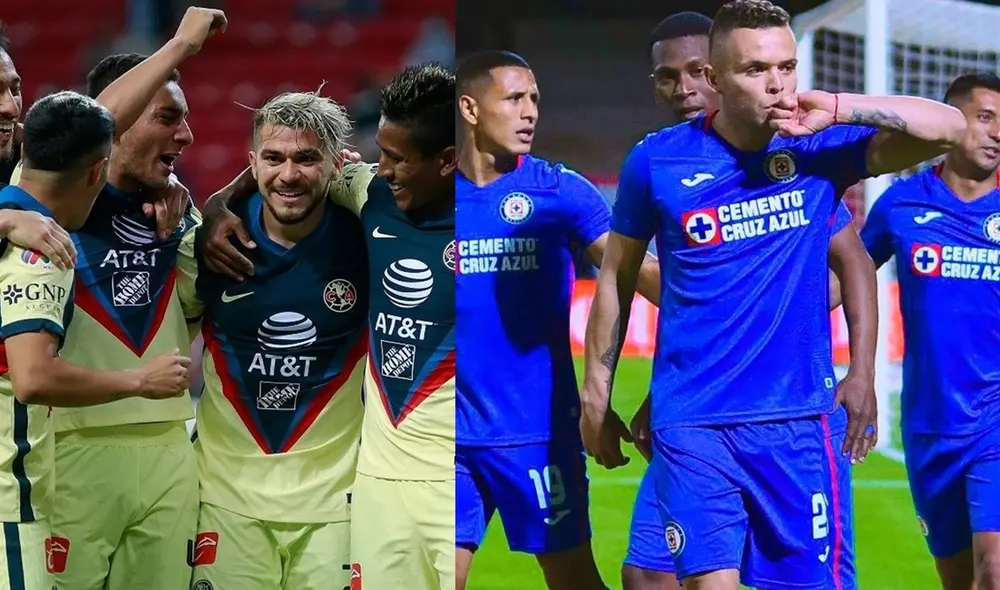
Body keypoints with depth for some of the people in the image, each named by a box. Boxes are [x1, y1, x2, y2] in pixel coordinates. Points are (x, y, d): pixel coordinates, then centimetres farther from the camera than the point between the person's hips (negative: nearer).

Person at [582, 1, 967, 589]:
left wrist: (837, 110, -16)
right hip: (694, 424, -1)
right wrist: (596, 396, 12)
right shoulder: (657, 161, -1)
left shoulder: (820, 147, 1)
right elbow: (616, 278, 11)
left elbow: (948, 127, -8)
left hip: (800, 416, 1)